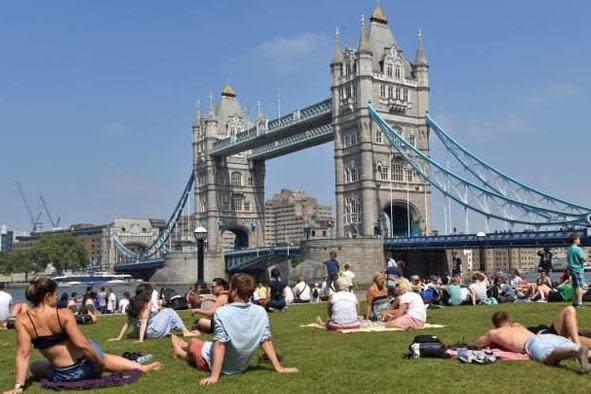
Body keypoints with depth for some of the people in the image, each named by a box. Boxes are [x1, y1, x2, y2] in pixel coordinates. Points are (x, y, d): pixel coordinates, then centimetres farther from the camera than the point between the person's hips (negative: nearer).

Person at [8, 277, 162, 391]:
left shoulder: (22, 321, -10)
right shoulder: (64, 314, -16)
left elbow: (23, 354, -14)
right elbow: (82, 344, -21)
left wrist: (18, 386, -10)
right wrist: (99, 363, -7)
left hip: (63, 375, 1)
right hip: (87, 363, 0)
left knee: (34, 366, 31)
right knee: (103, 358, 33)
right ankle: (141, 367, 43)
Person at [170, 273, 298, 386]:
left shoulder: (222, 312, -28)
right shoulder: (260, 312, -16)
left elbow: (220, 345, -30)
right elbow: (266, 341, -13)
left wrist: (214, 376, -29)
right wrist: (278, 367, -6)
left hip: (212, 362, -5)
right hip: (240, 366, 5)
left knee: (193, 343, 27)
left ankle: (183, 352, 60)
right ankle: (184, 351, 60)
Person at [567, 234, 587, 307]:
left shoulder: (569, 250, 10)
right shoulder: (578, 249, -14)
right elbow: (584, 259, -17)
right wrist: (586, 256, 2)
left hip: (572, 269, 8)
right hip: (579, 269, -8)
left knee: (574, 286, 12)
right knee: (580, 286, -6)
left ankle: (574, 302, 15)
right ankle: (579, 303, -10)